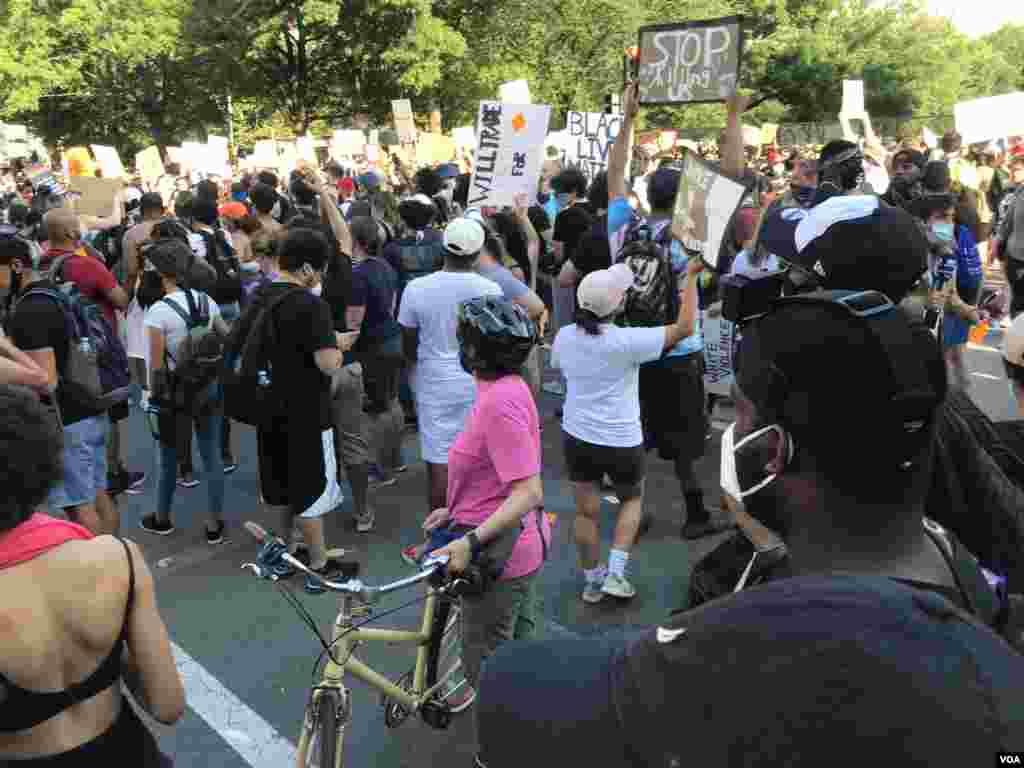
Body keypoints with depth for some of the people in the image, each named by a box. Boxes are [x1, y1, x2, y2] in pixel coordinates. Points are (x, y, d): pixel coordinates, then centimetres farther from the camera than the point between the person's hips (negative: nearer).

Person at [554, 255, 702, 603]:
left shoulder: (564, 336, -7)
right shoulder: (627, 341, -22)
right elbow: (685, 328, -18)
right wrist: (691, 276, -12)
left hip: (577, 437, 4)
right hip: (621, 443, -4)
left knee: (587, 511, 16)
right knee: (632, 500, 23)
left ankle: (592, 582, 30)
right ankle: (615, 572, 15)